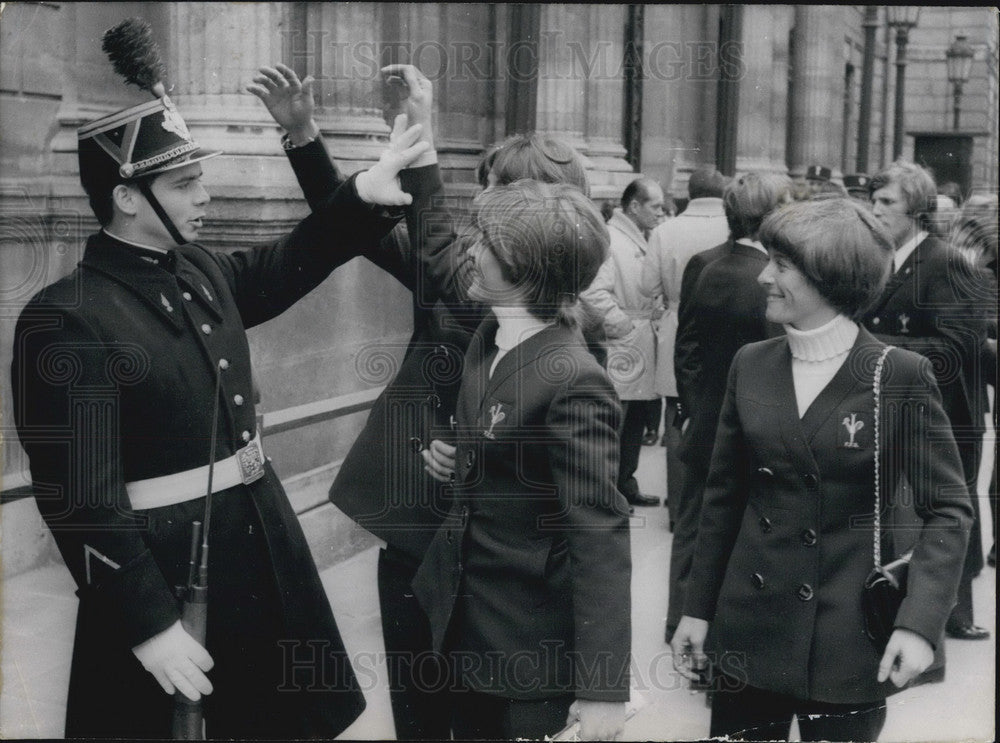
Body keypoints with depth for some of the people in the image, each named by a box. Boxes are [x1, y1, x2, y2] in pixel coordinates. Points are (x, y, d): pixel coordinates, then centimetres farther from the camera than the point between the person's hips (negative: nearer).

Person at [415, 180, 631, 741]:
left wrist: (603, 687, -28)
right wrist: (453, 459, -2)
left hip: (533, 638, -8)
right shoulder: (489, 337, 1)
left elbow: (601, 536, -26)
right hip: (471, 618, 8)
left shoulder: (573, 382, -25)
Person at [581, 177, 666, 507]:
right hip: (621, 352, -10)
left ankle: (626, 485, 25)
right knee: (613, 424, -5)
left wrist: (657, 311, 12)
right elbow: (594, 293, -26)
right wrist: (623, 326, -18)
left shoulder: (641, 242, 16)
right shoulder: (609, 240, -16)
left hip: (643, 347, 10)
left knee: (636, 421, 15)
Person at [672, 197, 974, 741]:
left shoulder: (900, 376, -9)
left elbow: (948, 508, -7)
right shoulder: (751, 365, 3)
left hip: (847, 640, -4)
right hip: (751, 627, 4)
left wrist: (920, 621, -18)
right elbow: (724, 496, 10)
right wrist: (697, 608, 10)